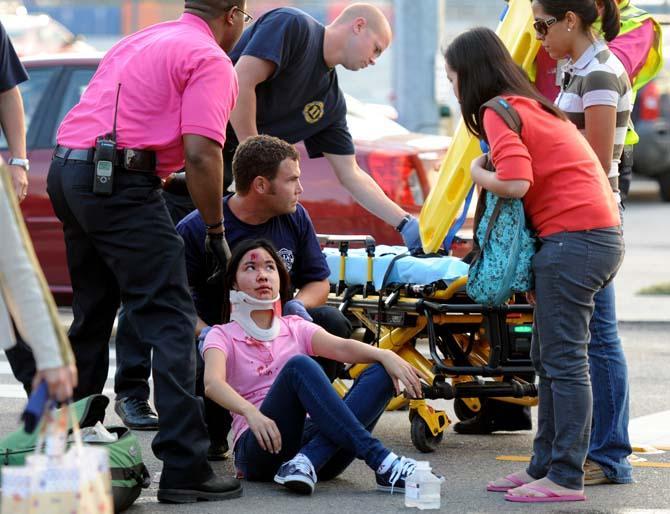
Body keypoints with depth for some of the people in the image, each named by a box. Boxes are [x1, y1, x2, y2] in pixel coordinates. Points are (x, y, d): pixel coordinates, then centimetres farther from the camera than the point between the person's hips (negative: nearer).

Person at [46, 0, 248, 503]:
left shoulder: (141, 41, 24)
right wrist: (216, 230, -5)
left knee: (93, 312, 21)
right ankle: (184, 467, -12)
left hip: (66, 172, 9)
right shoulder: (211, 60, -3)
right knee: (171, 323, -7)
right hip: (120, 181, -9)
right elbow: (200, 151, -14)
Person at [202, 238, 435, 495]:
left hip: (311, 437, 4)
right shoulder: (222, 336, 8)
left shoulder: (296, 328, 19)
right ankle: (381, 462, -42)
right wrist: (251, 413, -36)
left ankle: (307, 462, -37)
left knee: (380, 373, -16)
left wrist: (385, 355, -25)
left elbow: (342, 347, -3)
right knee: (299, 366, -29)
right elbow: (212, 383, -14)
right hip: (260, 449, -4)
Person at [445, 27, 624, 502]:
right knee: (550, 359, 15)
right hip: (602, 234, 10)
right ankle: (546, 465, 20)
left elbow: (515, 183, -19)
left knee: (563, 361, -8)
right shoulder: (535, 105, 22)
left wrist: (479, 175, -1)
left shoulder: (498, 112, -7)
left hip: (572, 240, -10)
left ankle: (566, 478, -7)